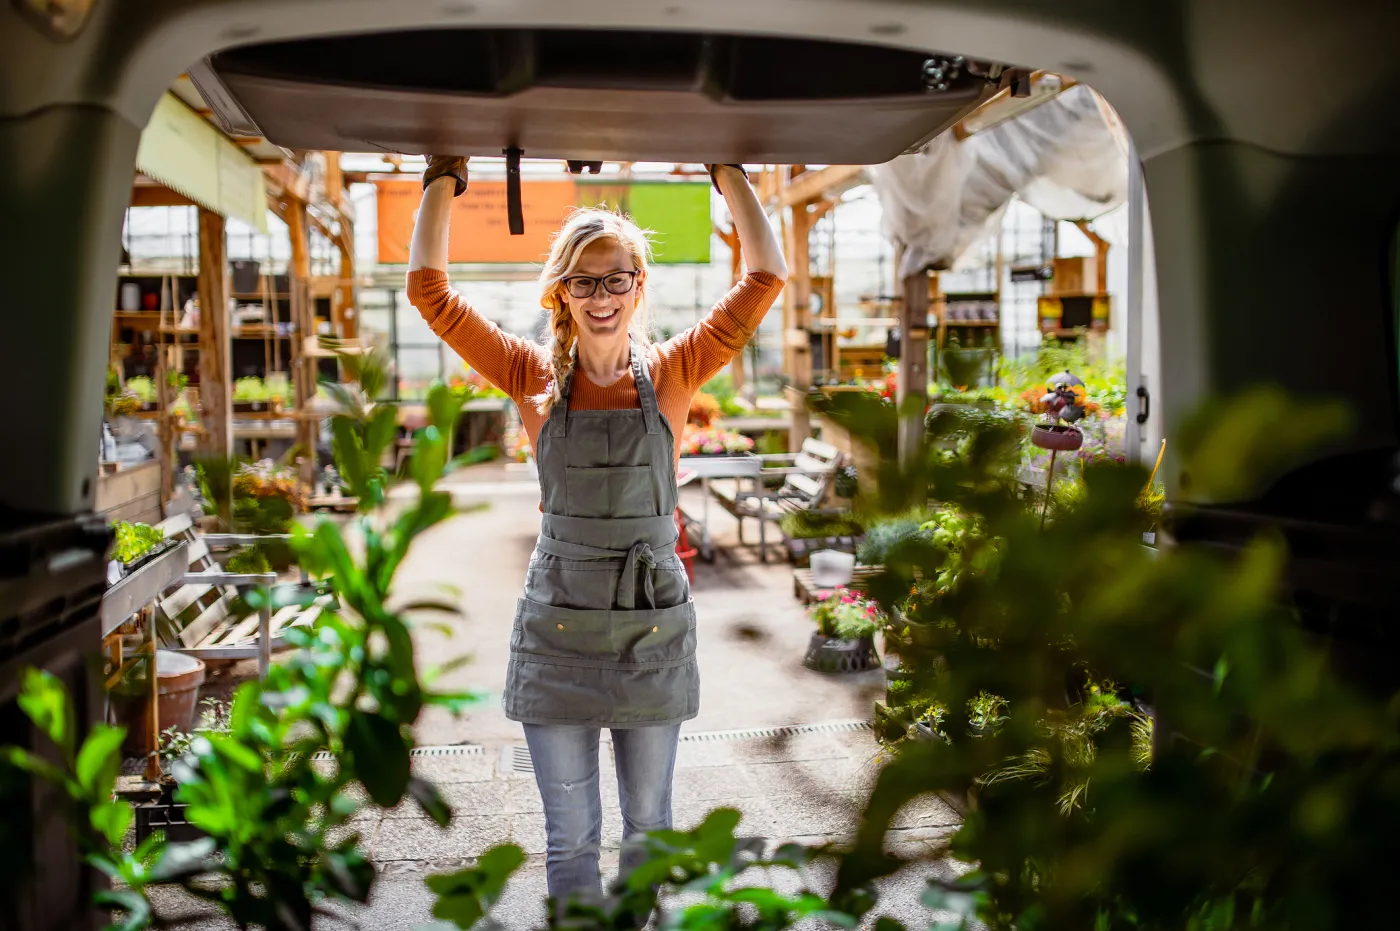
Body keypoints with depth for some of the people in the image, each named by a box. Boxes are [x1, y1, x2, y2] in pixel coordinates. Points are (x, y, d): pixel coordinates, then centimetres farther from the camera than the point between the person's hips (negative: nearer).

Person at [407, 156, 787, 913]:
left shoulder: (670, 375, -1)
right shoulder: (537, 380, -1)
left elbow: (765, 277, -5)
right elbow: (429, 291, -3)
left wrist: (729, 169, -5)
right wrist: (444, 179, -2)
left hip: (653, 628, 0)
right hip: (558, 630, 0)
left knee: (649, 824, 16)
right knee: (570, 838, 9)